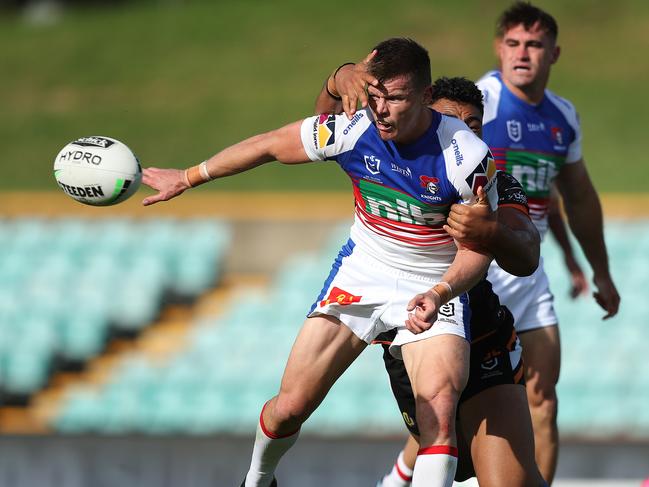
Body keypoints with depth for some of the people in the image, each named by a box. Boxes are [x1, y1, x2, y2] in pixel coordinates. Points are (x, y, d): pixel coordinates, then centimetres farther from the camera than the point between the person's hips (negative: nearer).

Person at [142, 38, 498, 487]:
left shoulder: (468, 156, -24)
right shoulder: (351, 130, -18)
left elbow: (478, 247, -14)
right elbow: (268, 146, -1)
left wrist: (438, 295, -33)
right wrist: (187, 178, 9)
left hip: (436, 286, -2)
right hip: (362, 272, 2)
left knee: (439, 411, -27)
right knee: (290, 407, -1)